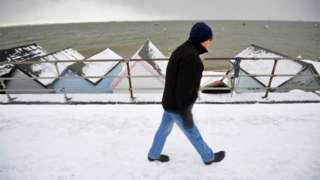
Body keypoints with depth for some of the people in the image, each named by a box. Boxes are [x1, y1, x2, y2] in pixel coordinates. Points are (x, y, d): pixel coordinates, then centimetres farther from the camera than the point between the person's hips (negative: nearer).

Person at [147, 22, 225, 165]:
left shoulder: (182, 50, 4)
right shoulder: (190, 57, -28)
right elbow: (184, 88, -29)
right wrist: (185, 116, -20)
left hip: (170, 101, 9)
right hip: (177, 106, -9)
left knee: (165, 128, 24)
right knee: (192, 133, 14)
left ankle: (153, 154, 45)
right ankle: (209, 157, 41)